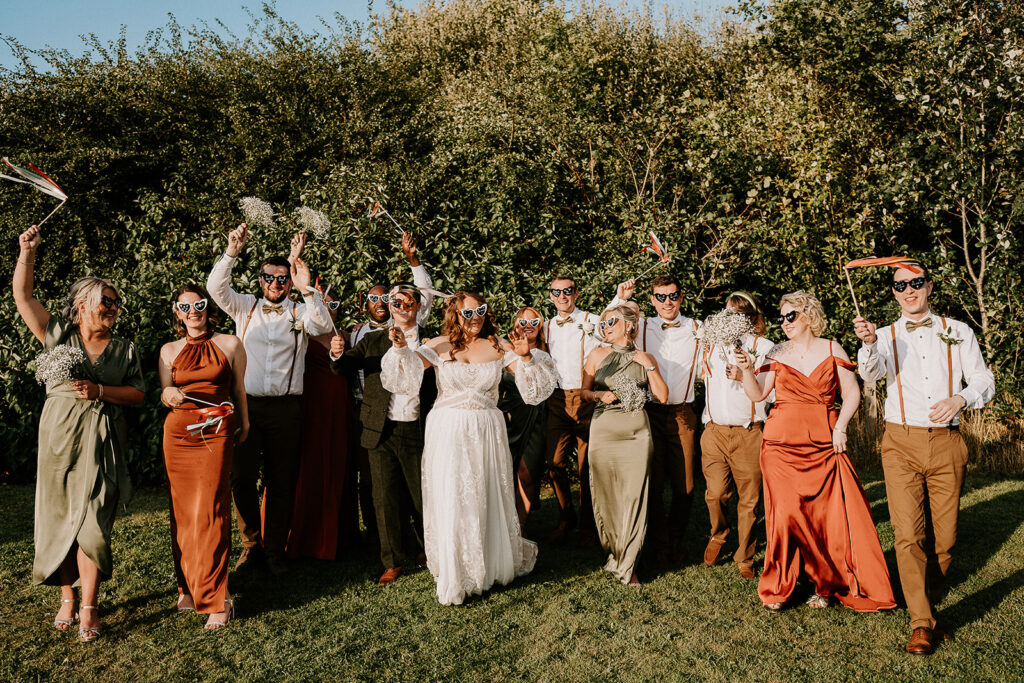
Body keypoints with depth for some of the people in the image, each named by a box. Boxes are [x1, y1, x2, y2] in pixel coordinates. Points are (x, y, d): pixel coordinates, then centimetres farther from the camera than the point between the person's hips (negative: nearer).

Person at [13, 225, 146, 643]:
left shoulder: (125, 349, 9)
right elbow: (23, 297, 0)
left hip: (102, 442, 0)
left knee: (92, 520, -6)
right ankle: (67, 595, 22)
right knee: (59, 516, 6)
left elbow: (139, 394, 5)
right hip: (59, 436, 1)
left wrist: (100, 391, -10)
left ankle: (88, 607, 1)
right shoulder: (58, 335, 7)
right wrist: (27, 252, -7)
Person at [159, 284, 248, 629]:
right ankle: (188, 586, 19)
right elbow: (164, 393, 15)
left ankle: (215, 599, -4)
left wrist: (243, 424, 20)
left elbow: (239, 389, 13)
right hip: (177, 433, 3)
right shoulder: (169, 350, 12)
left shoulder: (230, 345, 6)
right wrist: (169, 395, -8)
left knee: (209, 512, -10)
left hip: (216, 433, -3)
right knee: (182, 511, 4)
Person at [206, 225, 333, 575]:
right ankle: (251, 544, 21)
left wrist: (307, 289, -22)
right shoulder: (245, 307, 10)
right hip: (246, 404, 1)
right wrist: (232, 252, -16)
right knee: (241, 477, 3)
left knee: (281, 481, 6)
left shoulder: (300, 312, 6)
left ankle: (275, 549, 20)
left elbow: (323, 327, -13)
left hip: (285, 408, -1)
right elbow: (216, 287, -4)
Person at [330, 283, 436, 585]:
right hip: (381, 432, 1)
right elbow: (345, 366, -4)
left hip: (418, 432, -1)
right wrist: (338, 354, -25)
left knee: (423, 495, 8)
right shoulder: (373, 340, 9)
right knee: (386, 499, 6)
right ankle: (395, 560, 22)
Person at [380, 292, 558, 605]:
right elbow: (406, 375, -5)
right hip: (448, 432, -1)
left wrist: (526, 356, -17)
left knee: (488, 499, 11)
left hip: (486, 432, 1)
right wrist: (400, 348, -22)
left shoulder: (497, 346, 3)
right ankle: (454, 576, 13)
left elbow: (532, 382, 0)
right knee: (450, 500, -1)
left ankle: (494, 564, 34)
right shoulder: (441, 346, 1)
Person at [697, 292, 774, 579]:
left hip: (749, 433, -2)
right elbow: (701, 376, 33)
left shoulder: (764, 347, 4)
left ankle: (745, 558, 18)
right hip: (715, 430, 3)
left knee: (749, 499, 1)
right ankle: (718, 534, 24)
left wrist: (744, 377, -16)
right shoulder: (712, 343, 17)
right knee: (716, 493, -7)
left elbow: (770, 391, -4)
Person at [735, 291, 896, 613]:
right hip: (782, 444, 0)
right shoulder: (777, 355, 8)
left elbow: (852, 394, 7)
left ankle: (825, 584, 16)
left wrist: (840, 427, -5)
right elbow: (757, 394, -1)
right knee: (786, 513, -3)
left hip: (823, 443, 0)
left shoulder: (832, 350, 6)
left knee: (831, 513, -3)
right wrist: (747, 370, -17)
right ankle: (779, 585, 11)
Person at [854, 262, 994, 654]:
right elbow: (871, 373, -14)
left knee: (944, 536, 4)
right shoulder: (887, 337, 8)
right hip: (902, 443, -1)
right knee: (908, 534, -9)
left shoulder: (958, 332, 11)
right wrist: (868, 344, -35)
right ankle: (922, 624, 0)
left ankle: (929, 604, 26)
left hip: (947, 443, 1)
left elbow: (984, 382, 11)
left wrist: (959, 399, -11)